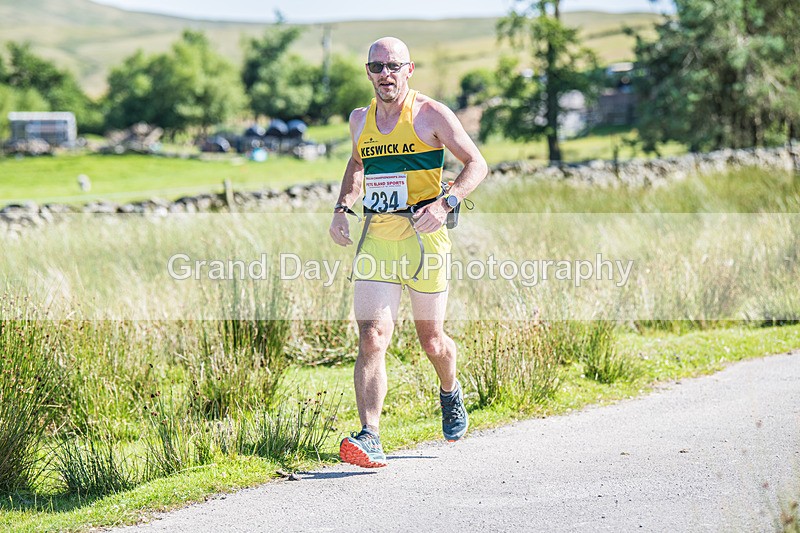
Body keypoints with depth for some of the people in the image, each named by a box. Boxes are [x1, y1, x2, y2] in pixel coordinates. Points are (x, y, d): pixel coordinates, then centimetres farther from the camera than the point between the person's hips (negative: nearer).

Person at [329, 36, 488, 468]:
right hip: (375, 238, 3)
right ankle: (370, 439, -20)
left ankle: (450, 393, 45)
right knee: (371, 339, -13)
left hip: (422, 235, -3)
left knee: (431, 340, 11)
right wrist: (342, 208, 14)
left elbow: (476, 164, -2)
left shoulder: (431, 115, -3)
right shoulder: (360, 120, 11)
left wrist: (445, 203, -18)